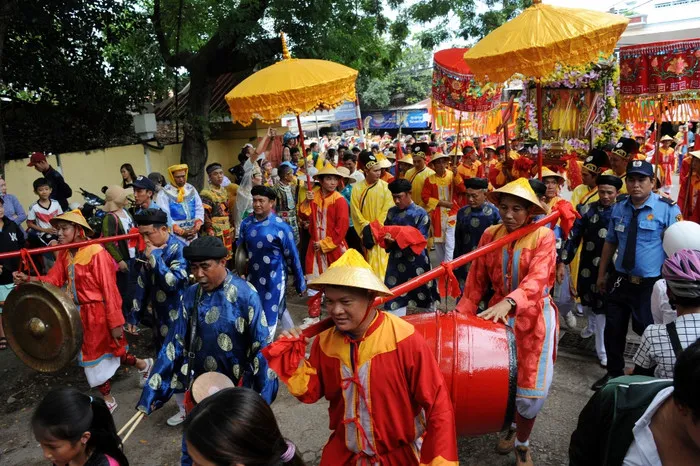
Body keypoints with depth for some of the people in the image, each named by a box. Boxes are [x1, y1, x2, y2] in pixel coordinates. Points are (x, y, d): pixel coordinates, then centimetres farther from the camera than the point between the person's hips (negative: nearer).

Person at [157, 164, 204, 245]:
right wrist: (182, 232, -16)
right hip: (175, 236, -4)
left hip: (193, 235, 5)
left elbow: (199, 209, 8)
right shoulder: (165, 193, -6)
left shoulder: (191, 189, 9)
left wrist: (196, 228, -7)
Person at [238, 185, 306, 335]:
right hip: (253, 276, 6)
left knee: (270, 316, 3)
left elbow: (292, 256, -9)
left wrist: (300, 283, -3)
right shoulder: (246, 223, -2)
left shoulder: (280, 227, -15)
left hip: (274, 277, -5)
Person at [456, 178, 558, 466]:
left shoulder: (543, 236, -13)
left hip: (534, 316, -3)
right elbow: (477, 280, -1)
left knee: (531, 390, 0)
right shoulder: (490, 235, -2)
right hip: (498, 314, 4)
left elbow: (537, 280, -28)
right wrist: (462, 312, -9)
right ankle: (513, 426, 43)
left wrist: (509, 302, -45)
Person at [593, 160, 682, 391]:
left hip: (651, 284, -4)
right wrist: (601, 274, 15)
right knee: (613, 329, 15)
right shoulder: (618, 209, 3)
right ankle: (614, 372, 36)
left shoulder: (667, 208, -12)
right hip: (620, 281, 5)